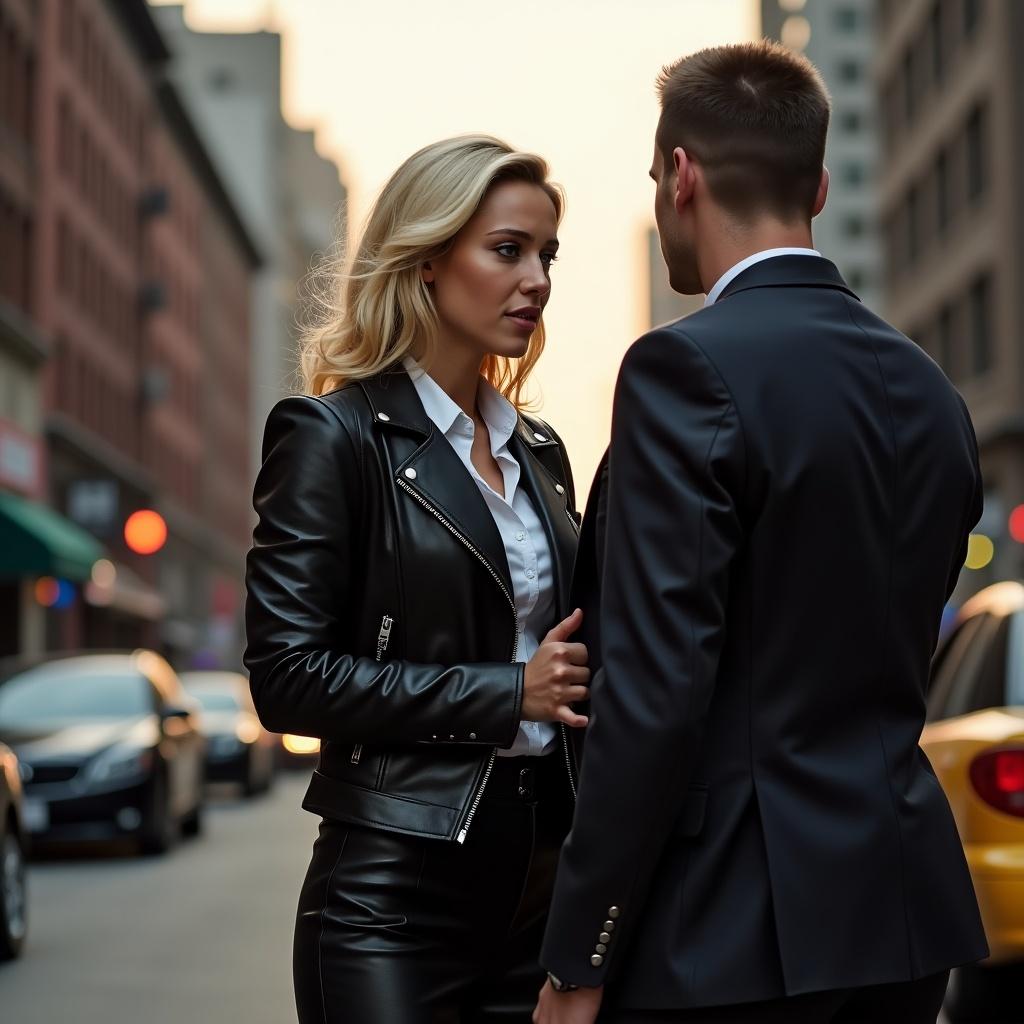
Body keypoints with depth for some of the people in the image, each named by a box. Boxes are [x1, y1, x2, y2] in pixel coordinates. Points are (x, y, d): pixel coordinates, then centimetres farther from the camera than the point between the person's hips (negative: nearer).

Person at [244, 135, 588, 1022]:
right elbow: (287, 676, -13)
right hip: (396, 888, -6)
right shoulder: (333, 437, -6)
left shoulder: (539, 451, 14)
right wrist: (506, 693, -13)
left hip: (543, 876, 6)